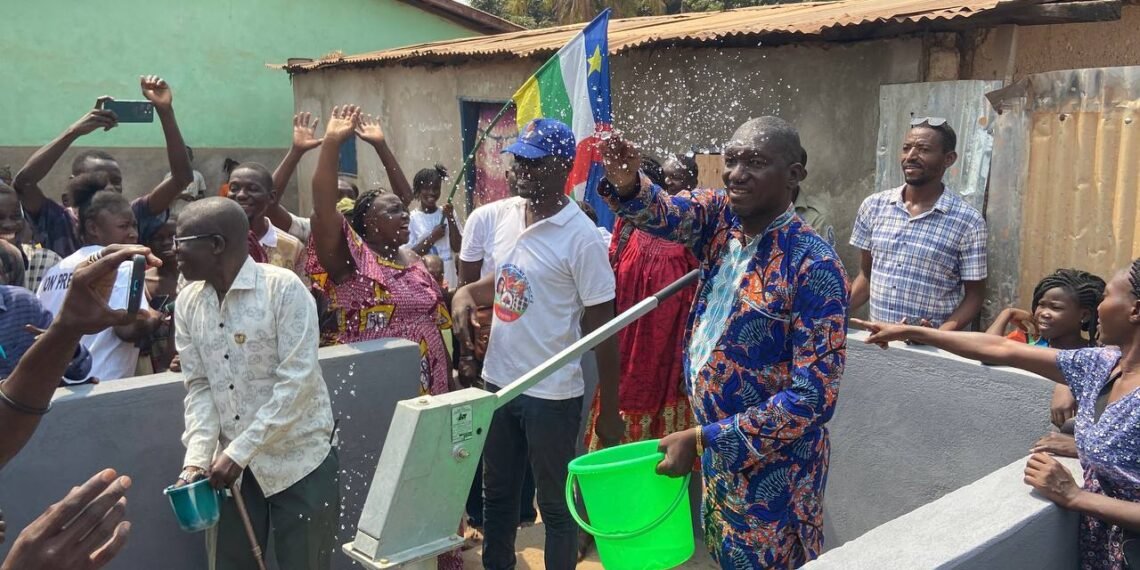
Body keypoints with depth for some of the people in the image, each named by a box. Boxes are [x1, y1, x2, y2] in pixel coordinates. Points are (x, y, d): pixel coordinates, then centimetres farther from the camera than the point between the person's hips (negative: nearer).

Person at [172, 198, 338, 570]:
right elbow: (199, 387, 3)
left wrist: (238, 452, -20)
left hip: (299, 461, -5)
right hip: (234, 465, 5)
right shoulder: (188, 302, 3)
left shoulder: (284, 288, -15)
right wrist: (196, 458, -11)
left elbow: (296, 383, -19)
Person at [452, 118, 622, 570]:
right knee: (497, 496, 21)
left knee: (555, 505, 10)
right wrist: (467, 293, -2)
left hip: (551, 393, -7)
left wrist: (610, 411, -12)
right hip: (497, 382, 7)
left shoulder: (581, 237, -17)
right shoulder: (506, 214, 3)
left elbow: (604, 328, -14)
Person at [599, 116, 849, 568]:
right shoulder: (721, 217, -2)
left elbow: (815, 394, -24)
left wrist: (702, 438, -26)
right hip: (716, 448, 6)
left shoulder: (814, 266, -21)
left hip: (771, 464, -6)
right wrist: (626, 183, -43)